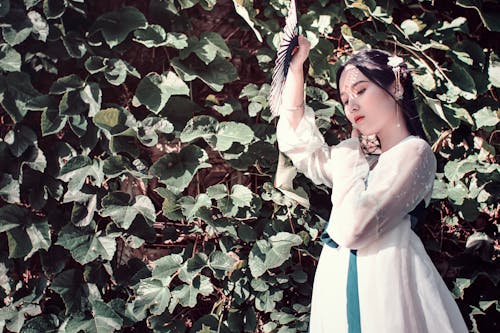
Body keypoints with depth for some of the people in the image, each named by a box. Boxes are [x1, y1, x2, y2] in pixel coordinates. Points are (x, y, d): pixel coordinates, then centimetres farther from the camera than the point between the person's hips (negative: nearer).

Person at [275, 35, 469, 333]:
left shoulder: (414, 152, -6)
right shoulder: (365, 160, 19)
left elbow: (352, 229, -17)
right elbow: (296, 140, 25)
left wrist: (349, 156, -2)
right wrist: (295, 67, 19)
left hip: (384, 287, -8)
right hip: (343, 291, 8)